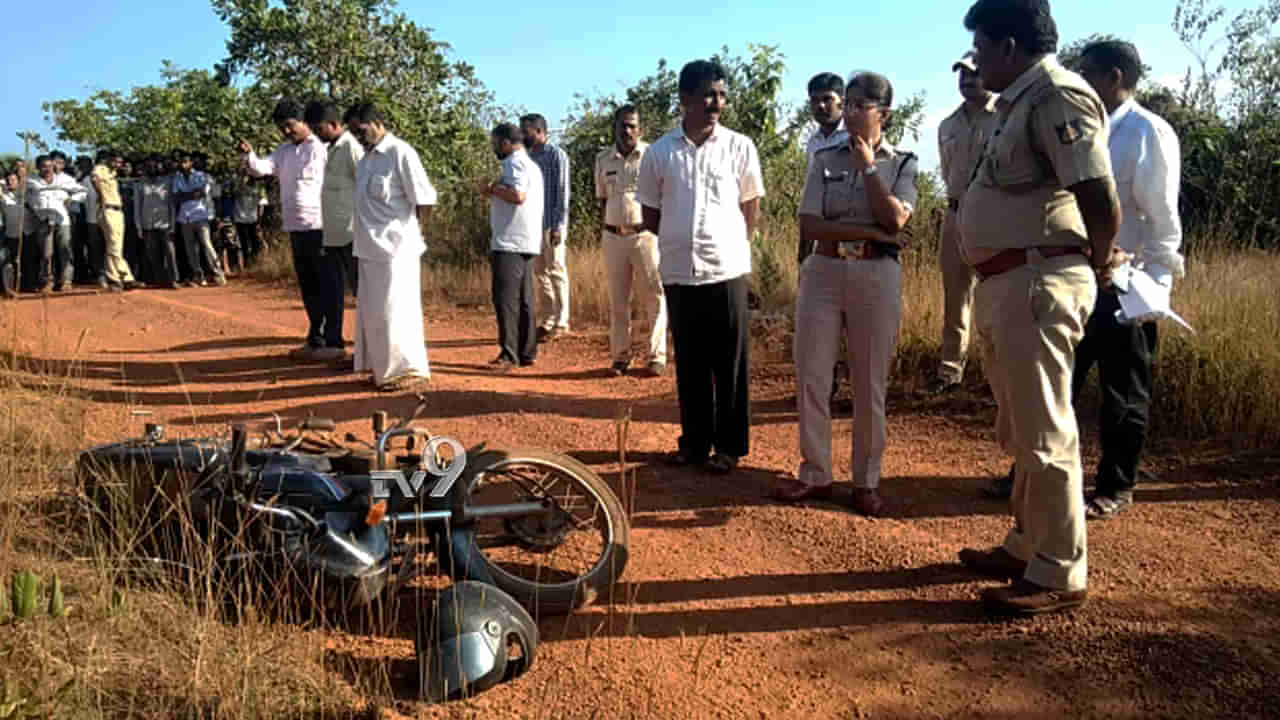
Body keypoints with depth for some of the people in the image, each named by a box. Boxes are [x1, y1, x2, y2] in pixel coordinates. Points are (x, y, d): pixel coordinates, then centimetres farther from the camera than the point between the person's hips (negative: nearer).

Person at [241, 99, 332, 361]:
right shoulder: (284, 150, 16)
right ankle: (315, 340, 22)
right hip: (295, 228, 8)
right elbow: (262, 167, 4)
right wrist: (249, 154, -17)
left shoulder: (323, 147, -6)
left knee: (327, 287, -4)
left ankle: (334, 343, 0)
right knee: (307, 286, 13)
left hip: (320, 227, -8)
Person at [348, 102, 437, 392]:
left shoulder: (400, 153, -13)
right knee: (371, 311, 14)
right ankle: (381, 367, 25)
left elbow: (424, 198, -13)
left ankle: (409, 369, 7)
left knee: (394, 310, -4)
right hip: (370, 248, 9)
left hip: (395, 248, -9)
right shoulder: (367, 157, 12)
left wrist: (418, 232, -3)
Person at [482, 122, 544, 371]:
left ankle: (509, 354, -10)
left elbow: (518, 195, -25)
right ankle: (527, 353, 14)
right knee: (524, 300, 11)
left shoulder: (514, 163, -10)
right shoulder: (531, 165, 22)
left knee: (506, 298, -10)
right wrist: (495, 193, 18)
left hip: (510, 243, -10)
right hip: (528, 243, 10)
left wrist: (492, 189, -10)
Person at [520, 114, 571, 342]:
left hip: (552, 225, -7)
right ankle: (545, 321, 16)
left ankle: (560, 323, 2)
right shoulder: (529, 156, 14)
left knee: (556, 272, -3)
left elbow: (563, 192, -11)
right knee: (540, 273, 9)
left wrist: (559, 226, -16)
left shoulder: (557, 155, -6)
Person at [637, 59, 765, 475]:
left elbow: (751, 207, 10)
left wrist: (732, 247, 7)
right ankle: (695, 440, 23)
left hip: (727, 271, -1)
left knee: (729, 364, 5)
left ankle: (730, 445, 16)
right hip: (679, 273, 2)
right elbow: (650, 214, 12)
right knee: (689, 363, 11)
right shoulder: (659, 153, 2)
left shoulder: (740, 148, 0)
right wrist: (681, 240, 10)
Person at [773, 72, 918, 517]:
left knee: (870, 385, 4)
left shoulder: (902, 164, 5)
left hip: (877, 277, -2)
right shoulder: (825, 160, 8)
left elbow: (895, 220, -13)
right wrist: (868, 231, -12)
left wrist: (868, 166, -6)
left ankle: (866, 481, 16)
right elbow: (809, 224, -4)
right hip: (823, 272, 2)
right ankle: (815, 474, 16)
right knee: (810, 377, 3)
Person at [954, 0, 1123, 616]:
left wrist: (1096, 266, -4)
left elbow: (1102, 202, -19)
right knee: (1019, 431, 18)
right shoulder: (1019, 102, 17)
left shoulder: (1056, 96, -14)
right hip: (1005, 285, 11)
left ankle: (1059, 576, 8)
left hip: (1037, 285, -11)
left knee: (1044, 435, -3)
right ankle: (1026, 547, 31)